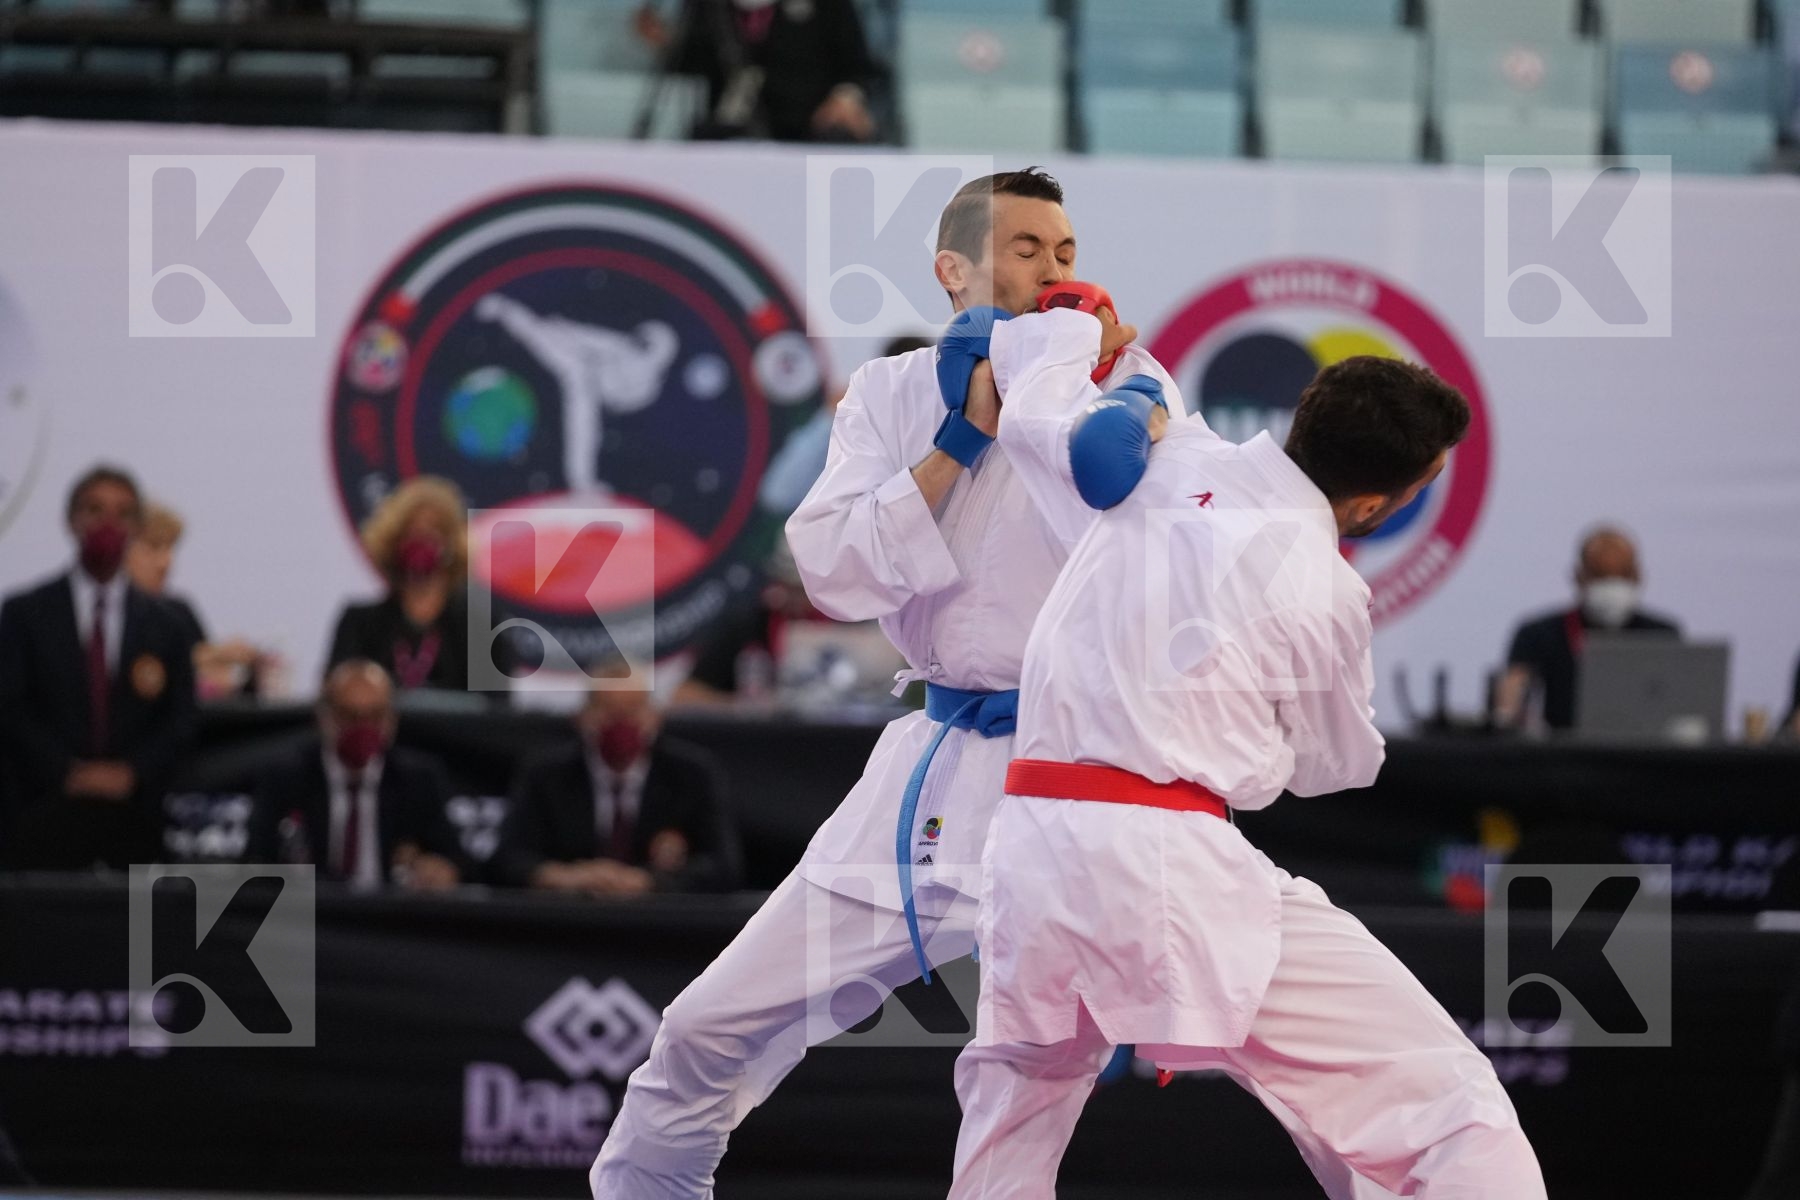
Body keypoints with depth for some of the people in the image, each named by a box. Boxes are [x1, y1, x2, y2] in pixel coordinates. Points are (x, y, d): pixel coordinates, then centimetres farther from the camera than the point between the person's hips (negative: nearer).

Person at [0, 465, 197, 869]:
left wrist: (130, 772, -6)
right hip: (50, 816, -1)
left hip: (136, 816, 1)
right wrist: (68, 773, -10)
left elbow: (180, 721, 9)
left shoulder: (164, 626, 12)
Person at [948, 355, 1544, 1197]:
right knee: (1453, 1111, -8)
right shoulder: (1321, 592, -6)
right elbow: (1336, 765, 13)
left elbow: (1028, 413, 30)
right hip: (1165, 871, -7)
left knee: (1013, 1094, 35)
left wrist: (1079, 328, 50)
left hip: (1034, 851, 7)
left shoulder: (1172, 458, 8)